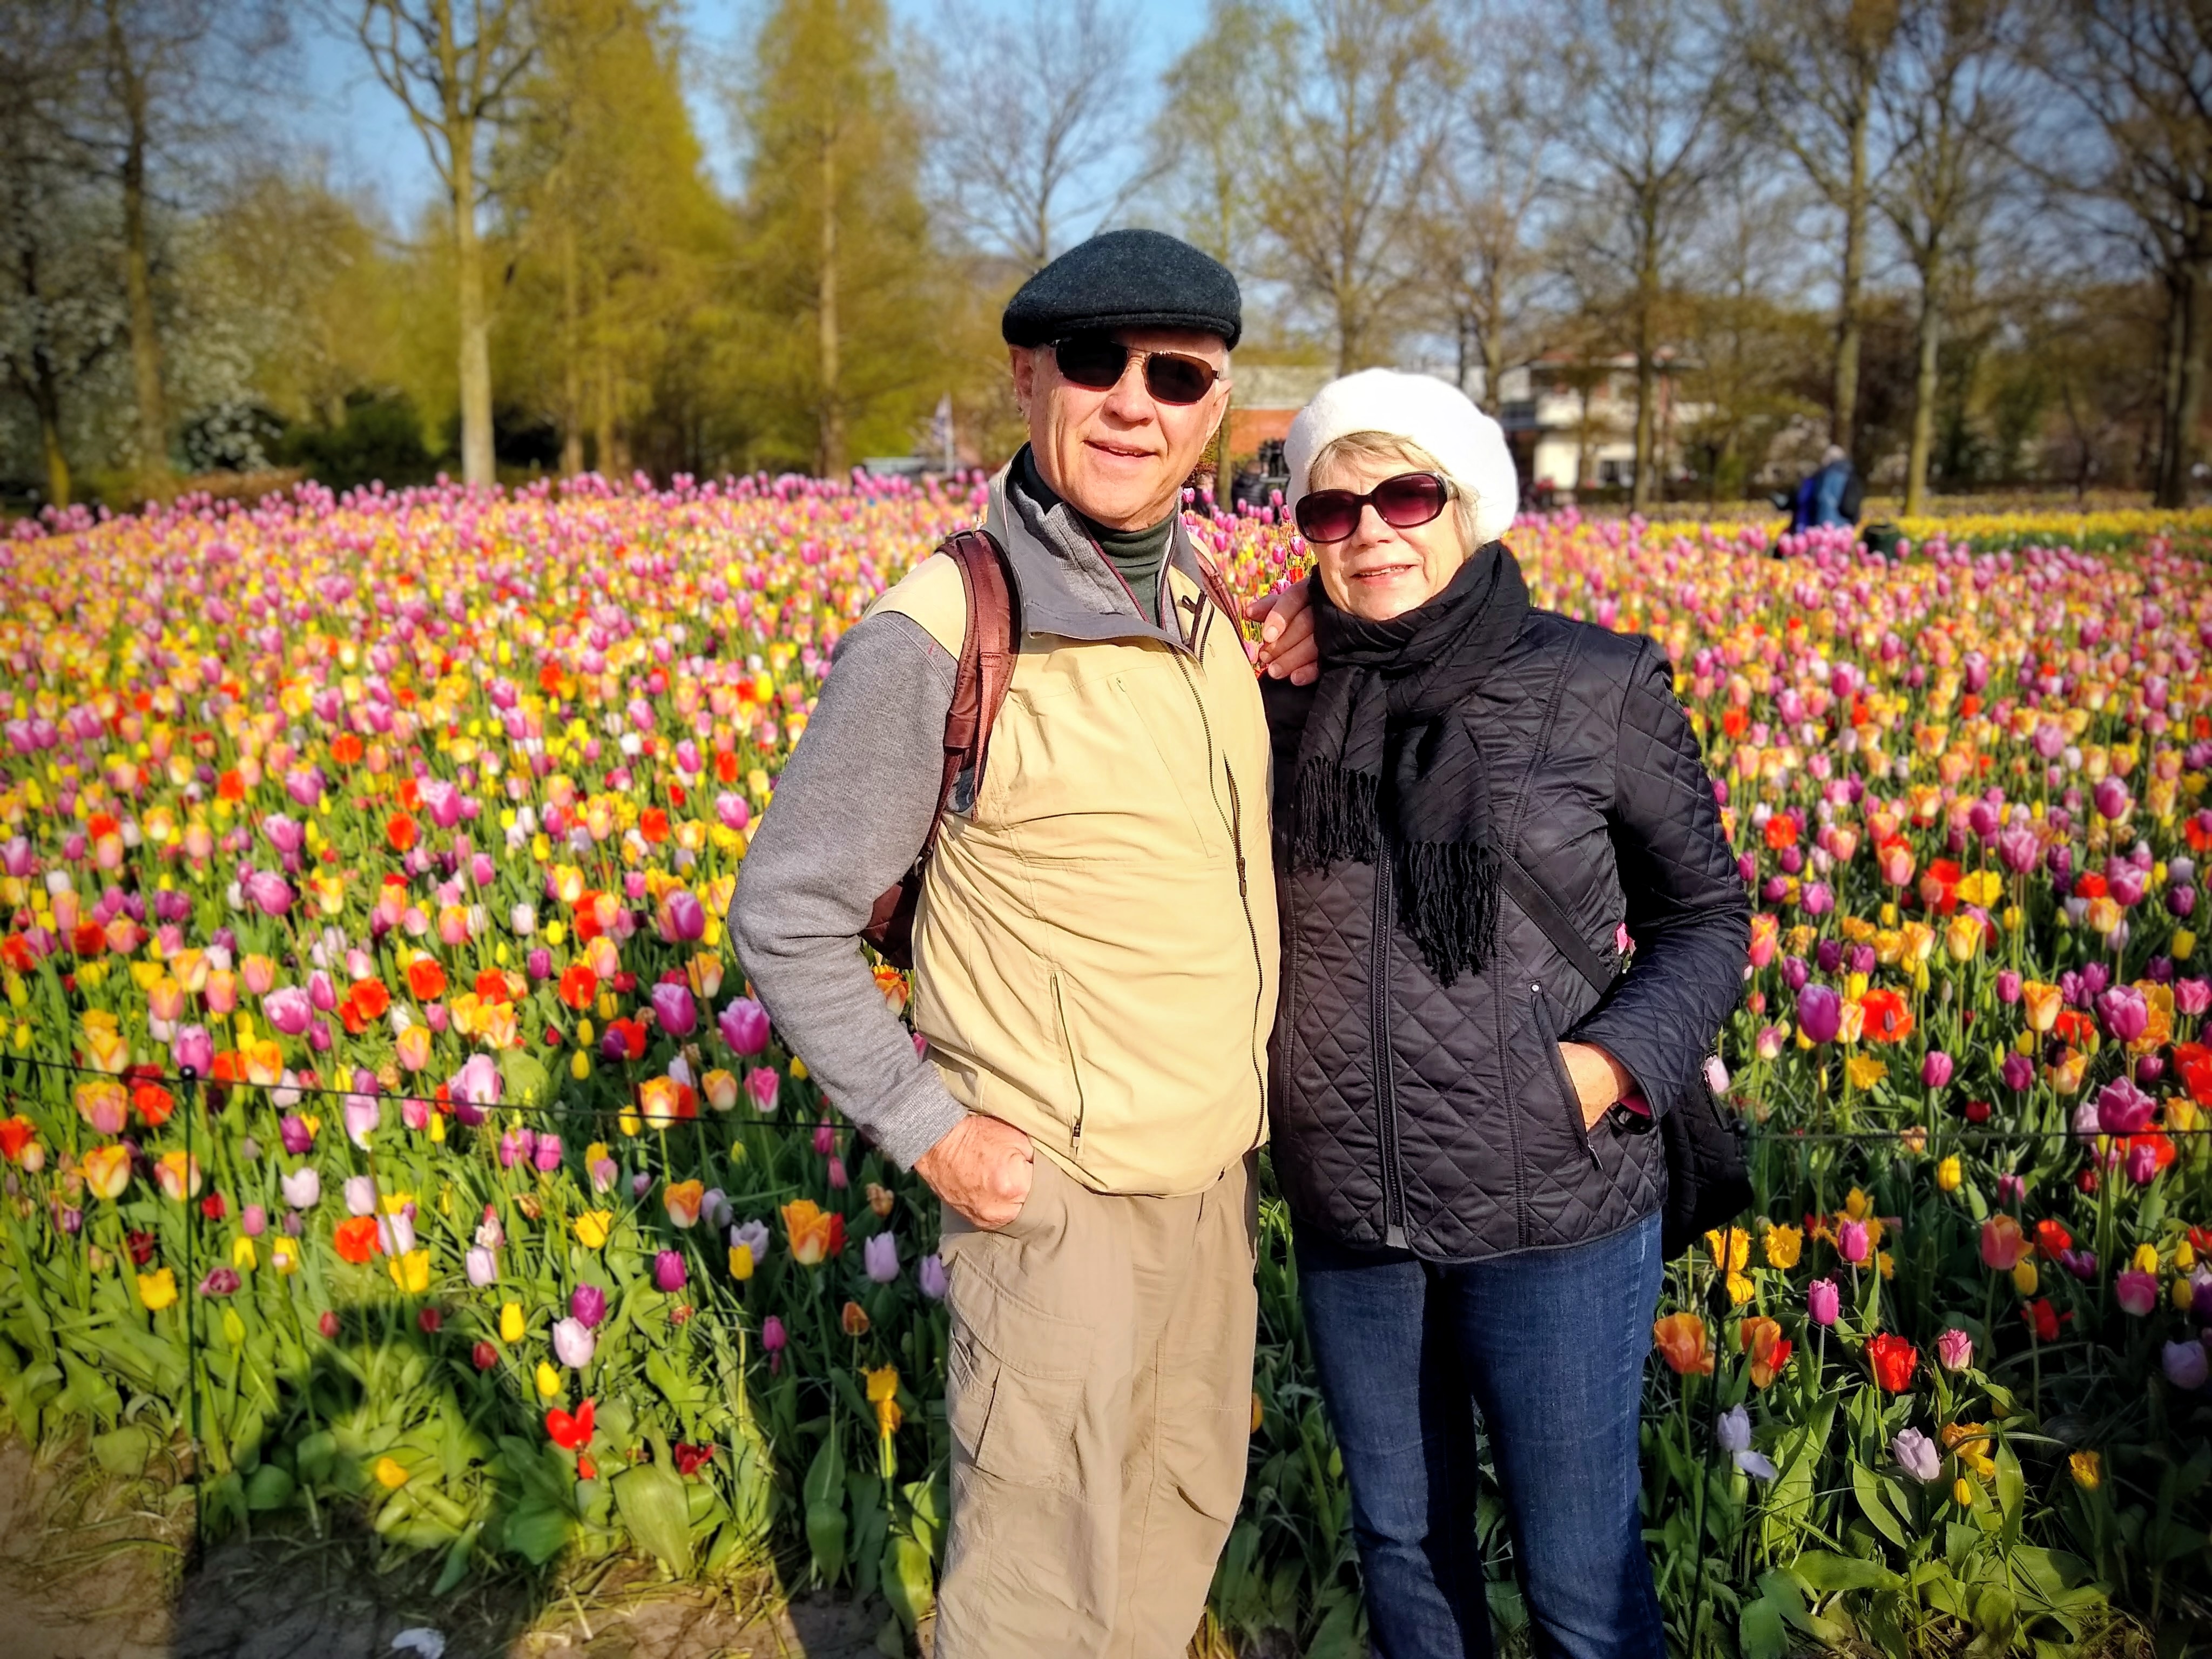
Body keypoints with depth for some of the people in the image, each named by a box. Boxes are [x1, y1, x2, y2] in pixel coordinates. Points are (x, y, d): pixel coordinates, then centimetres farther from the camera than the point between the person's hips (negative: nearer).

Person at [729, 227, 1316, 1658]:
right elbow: (788, 919, -14)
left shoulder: (1203, 598, 1)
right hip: (1061, 1187, -7)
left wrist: (1284, 686, -2)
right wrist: (926, 1128, -17)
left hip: (1219, 1166, 7)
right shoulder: (941, 633, -20)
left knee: (1193, 1502, 24)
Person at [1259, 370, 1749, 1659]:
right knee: (1400, 1536, 22)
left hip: (1556, 1213, -3)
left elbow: (1707, 912, 1)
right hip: (1347, 1219, 3)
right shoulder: (1284, 704, -1)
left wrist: (1621, 1060, -13)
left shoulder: (1600, 688, -8)